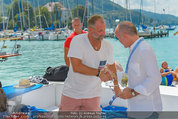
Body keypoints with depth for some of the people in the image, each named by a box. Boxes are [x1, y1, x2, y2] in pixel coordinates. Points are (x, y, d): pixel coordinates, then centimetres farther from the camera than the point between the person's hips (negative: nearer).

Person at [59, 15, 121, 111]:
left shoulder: (108, 46, -5)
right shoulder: (77, 41, -18)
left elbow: (111, 65, 14)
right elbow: (76, 67, -27)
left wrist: (116, 85, 24)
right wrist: (99, 73, -31)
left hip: (92, 96, 3)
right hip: (72, 94, -2)